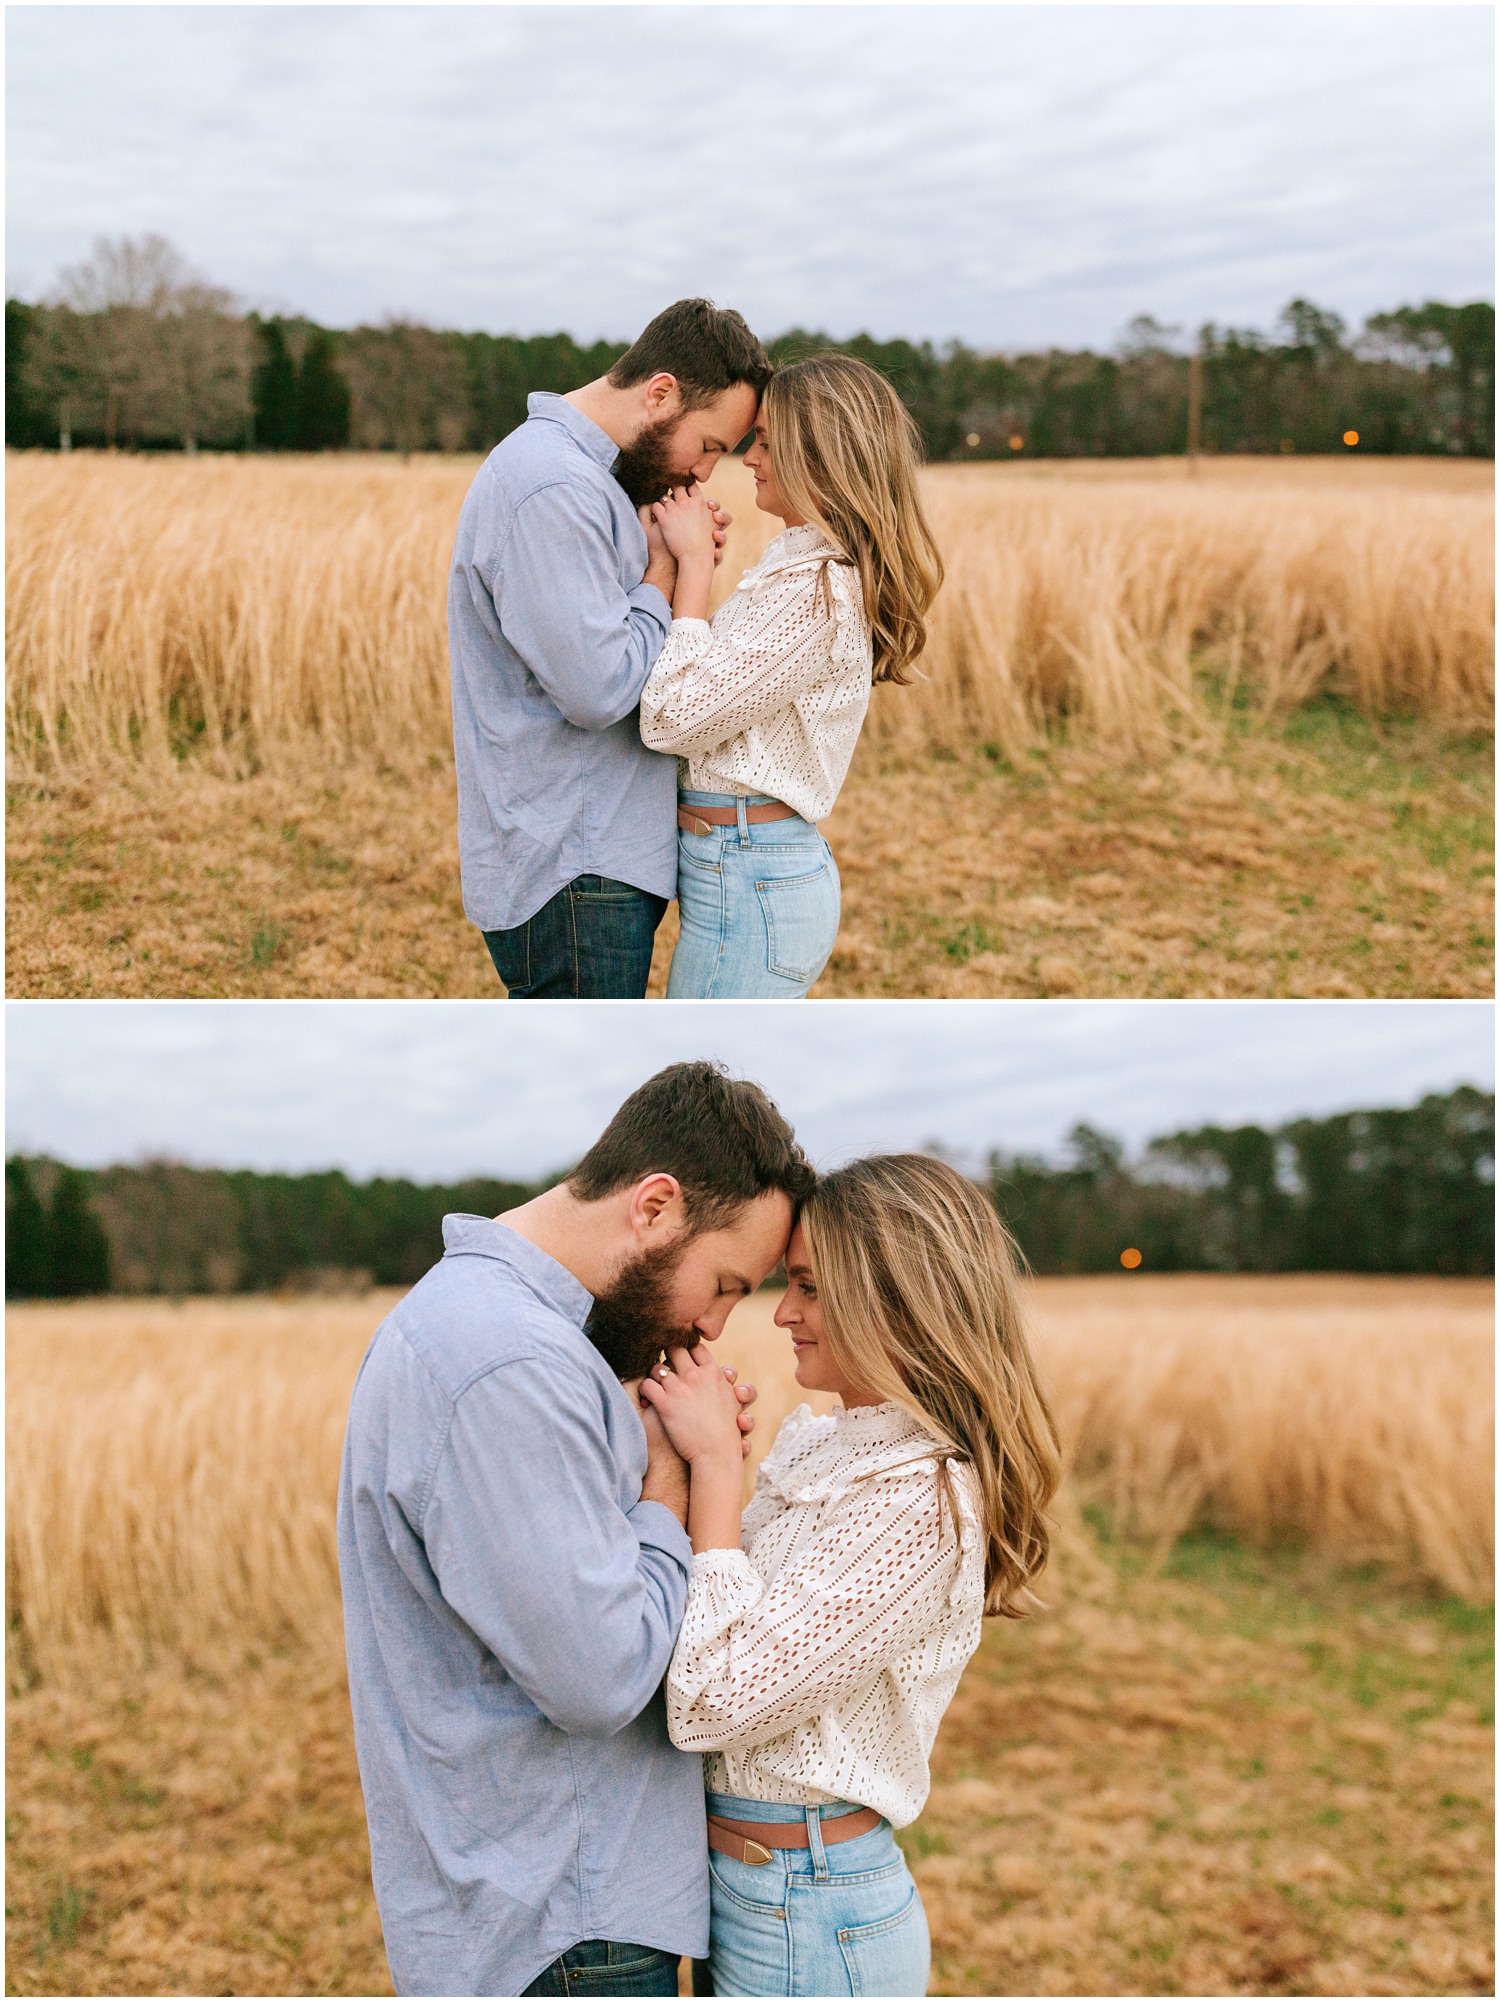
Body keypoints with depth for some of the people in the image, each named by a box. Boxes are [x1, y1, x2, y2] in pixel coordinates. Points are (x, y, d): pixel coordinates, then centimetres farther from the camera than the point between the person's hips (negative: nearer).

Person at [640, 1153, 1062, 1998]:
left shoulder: (921, 1501, -23)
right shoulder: (820, 1446, 5)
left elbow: (715, 1701, -26)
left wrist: (716, 1460, -20)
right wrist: (675, 1446, -1)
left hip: (807, 1918, -8)